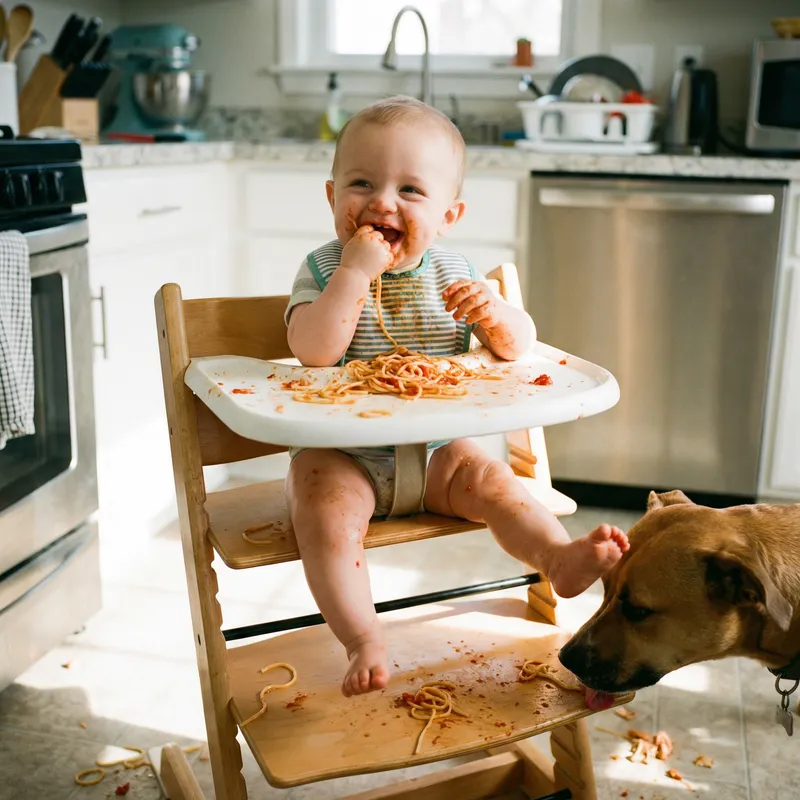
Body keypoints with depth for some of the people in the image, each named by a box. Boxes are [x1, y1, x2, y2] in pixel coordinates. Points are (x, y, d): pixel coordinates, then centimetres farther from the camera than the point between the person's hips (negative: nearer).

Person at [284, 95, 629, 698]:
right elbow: (313, 352, -25)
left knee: (491, 480, -17)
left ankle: (562, 558, -15)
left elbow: (521, 345, 3)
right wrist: (355, 272, -30)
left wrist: (494, 313, -20)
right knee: (327, 513, -26)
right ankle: (363, 642, -24)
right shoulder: (323, 269, -7)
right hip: (341, 453, -3)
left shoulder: (453, 274, 3)